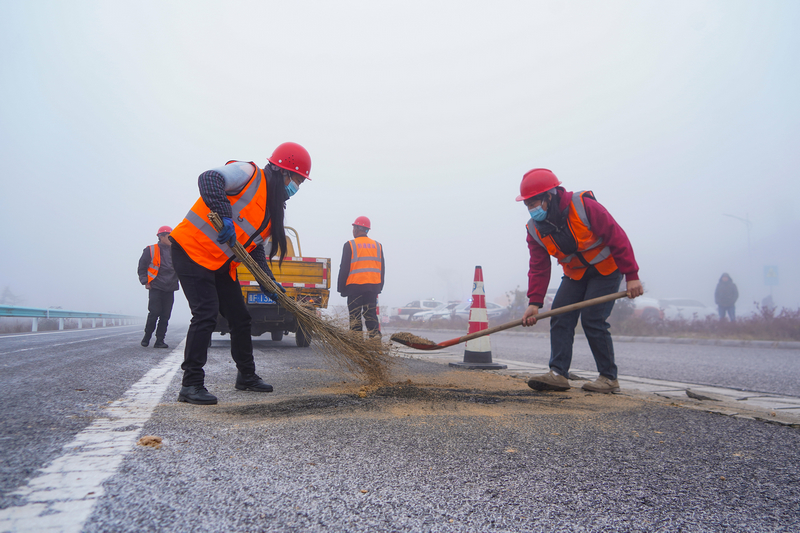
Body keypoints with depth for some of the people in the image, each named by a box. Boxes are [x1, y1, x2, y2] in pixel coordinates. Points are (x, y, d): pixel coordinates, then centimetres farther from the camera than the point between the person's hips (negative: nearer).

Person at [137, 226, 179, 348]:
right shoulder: (151, 250, 3)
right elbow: (142, 267, 6)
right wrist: (145, 282, -2)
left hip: (169, 289, 4)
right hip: (155, 288, -4)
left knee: (165, 316, 0)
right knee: (154, 313, -8)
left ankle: (159, 340, 5)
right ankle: (146, 337, 11)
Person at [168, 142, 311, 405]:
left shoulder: (272, 208, 12)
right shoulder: (249, 174, -13)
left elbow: (256, 247, 10)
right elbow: (209, 179, -30)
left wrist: (267, 281, -2)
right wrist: (224, 217, -39)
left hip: (221, 264, 9)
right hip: (193, 250, -9)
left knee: (240, 318, 12)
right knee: (206, 314, -16)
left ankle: (246, 376, 28)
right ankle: (191, 385, -8)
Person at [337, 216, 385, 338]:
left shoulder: (350, 245, -3)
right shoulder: (377, 246, 11)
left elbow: (344, 269, -4)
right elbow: (382, 268, 14)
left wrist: (341, 288, 3)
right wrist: (379, 287, 19)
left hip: (354, 287, -4)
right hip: (373, 287, 4)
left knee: (355, 317, 2)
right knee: (371, 316, 7)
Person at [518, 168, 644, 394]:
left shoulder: (584, 206, -25)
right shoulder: (535, 230, -8)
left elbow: (617, 237, -22)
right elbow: (539, 268, -6)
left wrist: (631, 276, -23)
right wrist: (534, 302, -18)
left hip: (606, 268, -6)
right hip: (575, 274, 6)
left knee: (592, 319, -15)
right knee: (560, 317, -8)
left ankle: (609, 377, -1)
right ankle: (558, 374, -7)